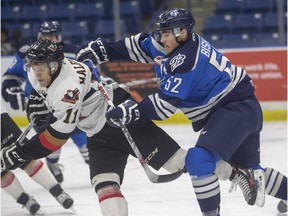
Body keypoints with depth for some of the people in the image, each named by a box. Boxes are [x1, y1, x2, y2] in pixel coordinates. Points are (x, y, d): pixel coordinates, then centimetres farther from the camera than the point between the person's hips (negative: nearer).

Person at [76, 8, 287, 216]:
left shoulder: (186, 59, -25)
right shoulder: (174, 40, 1)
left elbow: (166, 103, -25)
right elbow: (141, 46, 14)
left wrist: (134, 111, -30)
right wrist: (104, 50, 7)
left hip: (237, 109, -11)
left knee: (199, 159, -24)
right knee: (247, 167, 22)